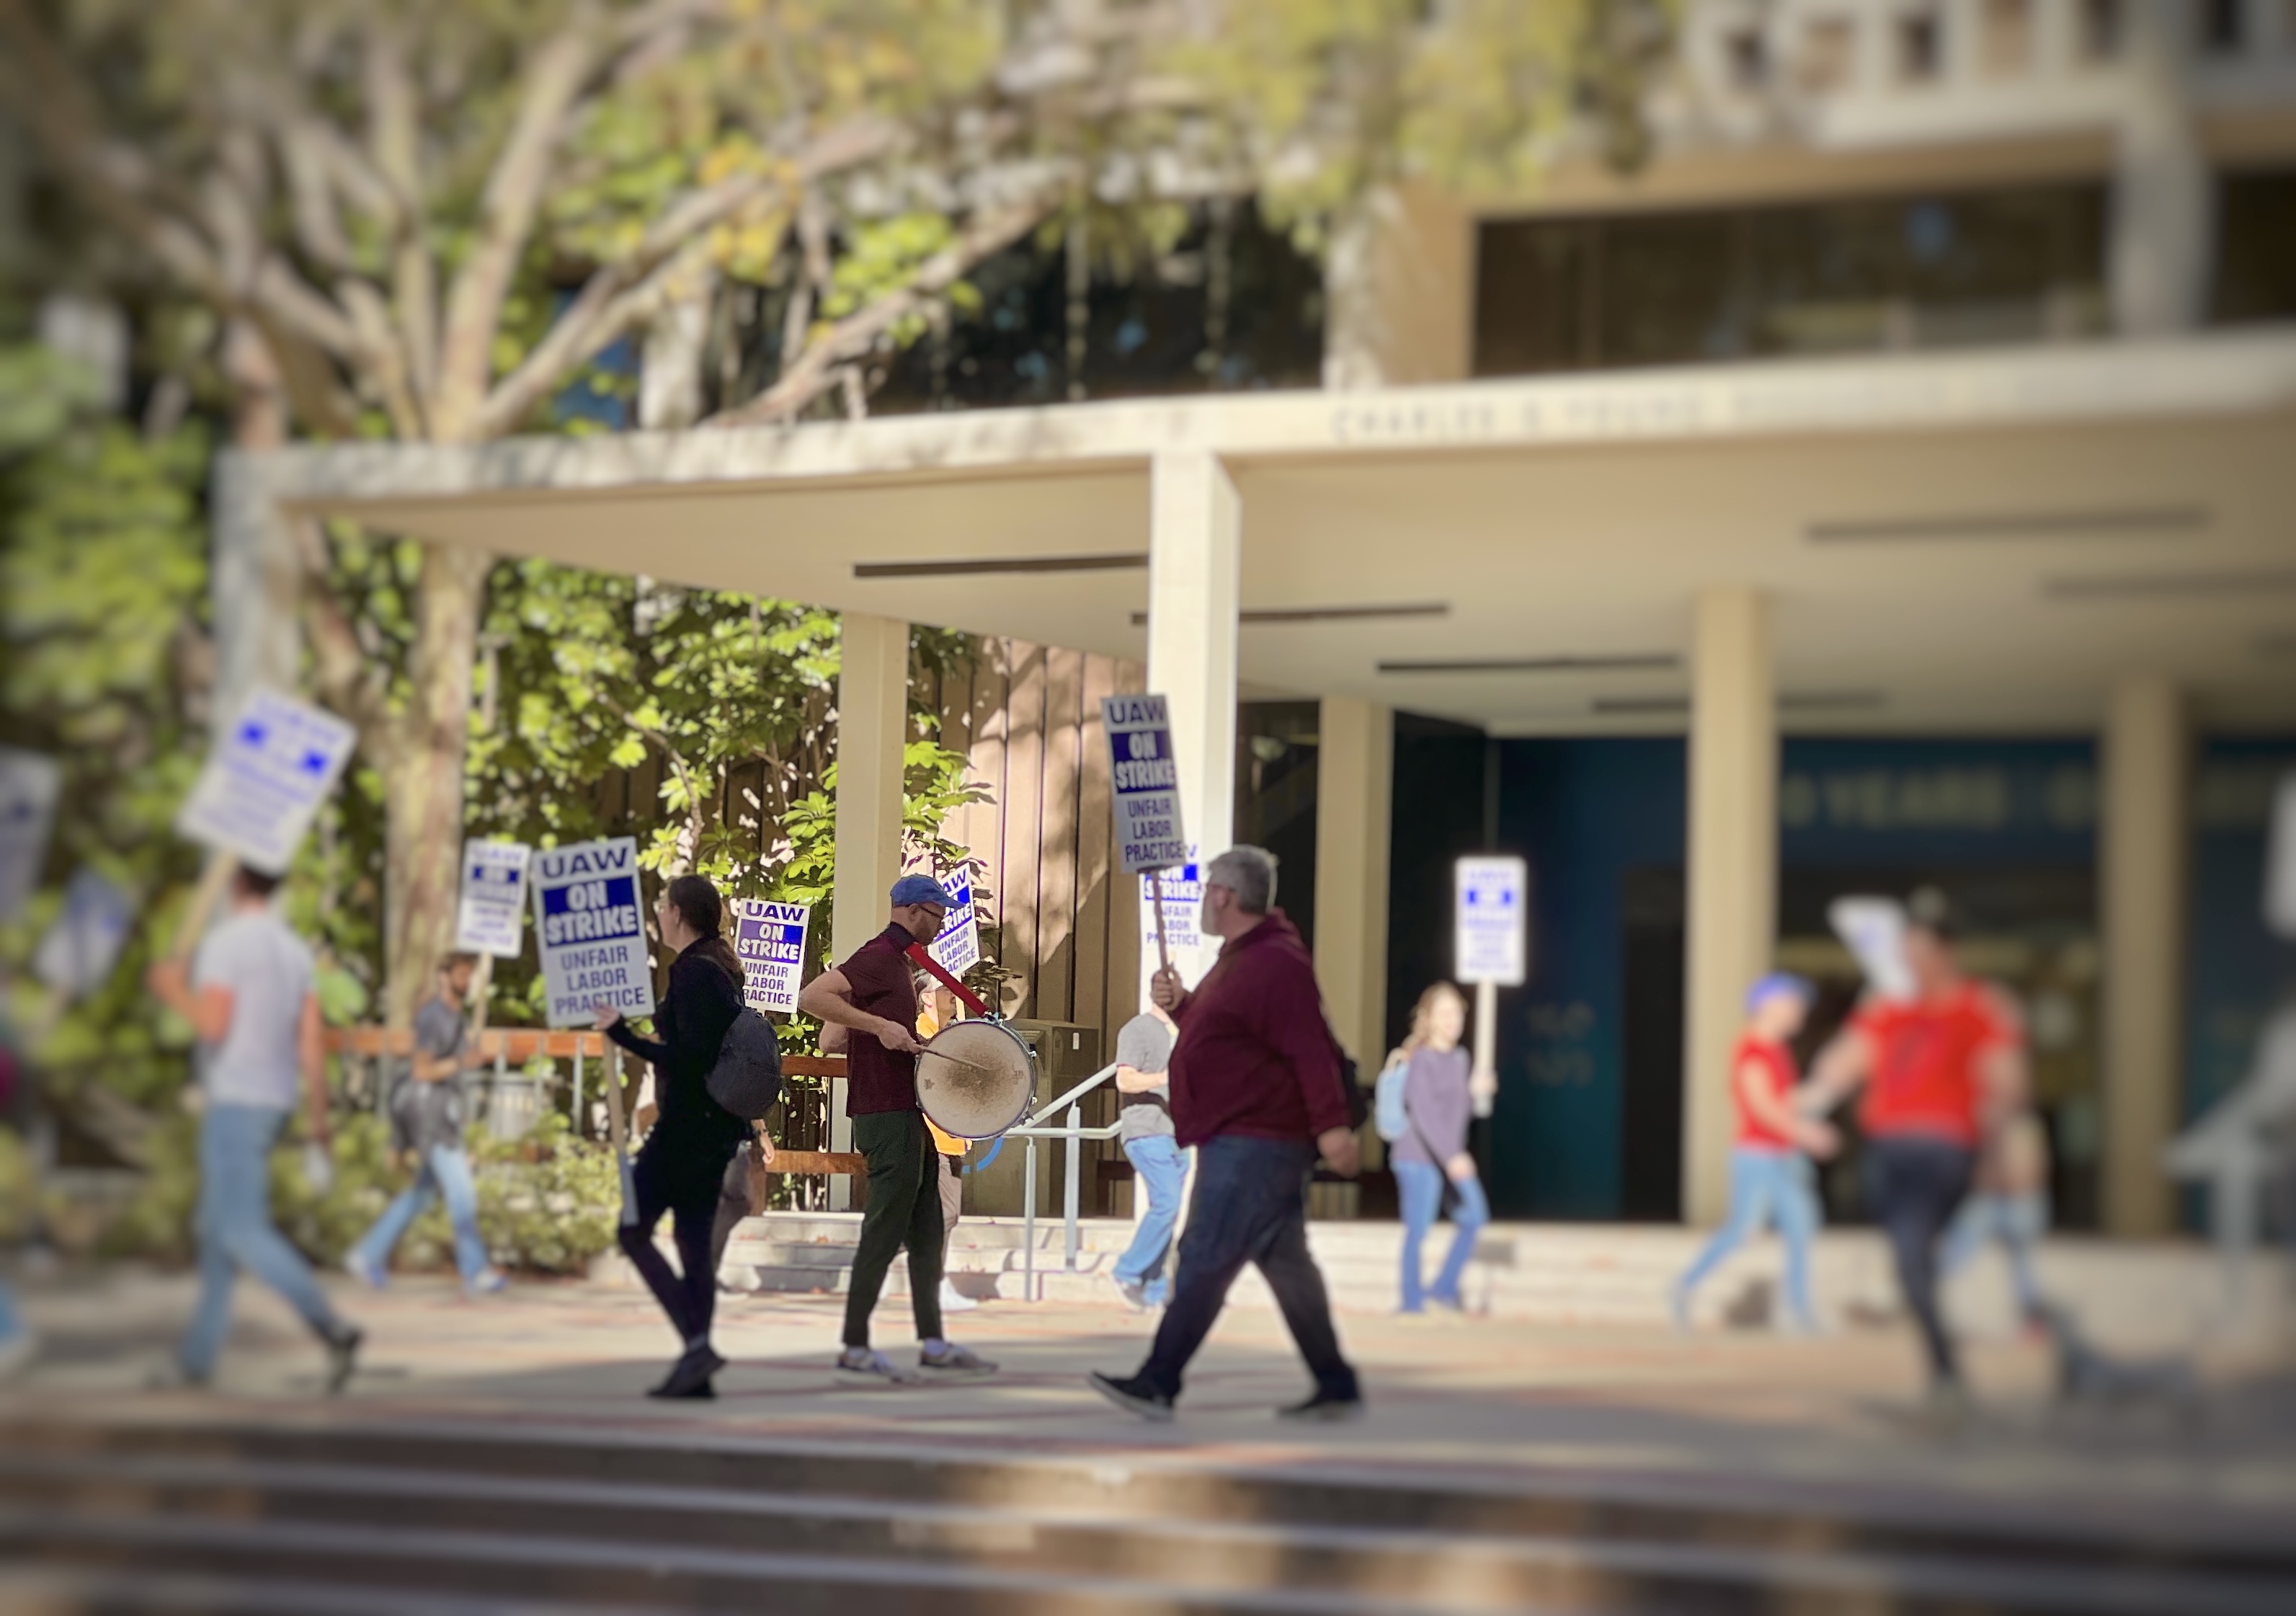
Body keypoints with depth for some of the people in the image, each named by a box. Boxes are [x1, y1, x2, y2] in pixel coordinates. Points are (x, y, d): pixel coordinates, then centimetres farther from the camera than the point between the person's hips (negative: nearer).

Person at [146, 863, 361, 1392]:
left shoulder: (225, 942, -13)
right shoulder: (295, 950, 11)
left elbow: (213, 1023, -22)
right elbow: (312, 1039, 8)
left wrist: (174, 991, -3)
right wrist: (317, 1114, 10)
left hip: (235, 1101, -9)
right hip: (275, 1100, 9)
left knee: (242, 1232, -10)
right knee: (217, 1225, 14)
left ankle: (332, 1329, -22)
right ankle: (197, 1358, 16)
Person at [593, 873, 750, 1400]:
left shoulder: (692, 971, -15)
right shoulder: (719, 969, 14)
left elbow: (689, 1056, -21)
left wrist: (624, 1036, -19)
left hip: (689, 1122, -10)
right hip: (716, 1123, 10)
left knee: (634, 1231, -3)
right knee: (694, 1239, 9)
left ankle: (696, 1343, -13)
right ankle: (697, 1372, 8)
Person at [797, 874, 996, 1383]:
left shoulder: (898, 959, 18)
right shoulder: (879, 956, -13)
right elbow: (812, 997, -25)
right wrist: (880, 1026, -26)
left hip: (907, 1113, 10)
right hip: (887, 1116, -10)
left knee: (926, 1232, 11)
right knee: (884, 1232, -6)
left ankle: (933, 1343, 16)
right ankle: (855, 1349, -1)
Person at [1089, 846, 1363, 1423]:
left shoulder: (1275, 964, -16)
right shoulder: (1240, 958, 18)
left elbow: (1311, 1049, -24)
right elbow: (1221, 1034, 28)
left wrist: (1331, 1125, -30)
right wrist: (1179, 1003, 10)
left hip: (1252, 1146, -11)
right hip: (1243, 1140, 11)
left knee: (1204, 1262, -8)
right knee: (1286, 1264, 11)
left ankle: (1157, 1385, -6)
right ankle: (1337, 1389, 15)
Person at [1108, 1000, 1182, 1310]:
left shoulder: (1176, 1032, 21)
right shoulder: (1138, 1029, -6)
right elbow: (1125, 1080, -16)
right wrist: (1166, 1077, -28)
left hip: (1173, 1133, 8)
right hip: (1146, 1131, -8)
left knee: (1166, 1209, 5)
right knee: (1167, 1203, -16)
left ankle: (1155, 1290, 7)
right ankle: (1128, 1272, -6)